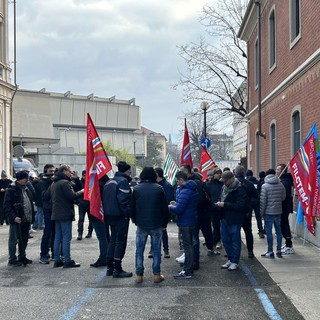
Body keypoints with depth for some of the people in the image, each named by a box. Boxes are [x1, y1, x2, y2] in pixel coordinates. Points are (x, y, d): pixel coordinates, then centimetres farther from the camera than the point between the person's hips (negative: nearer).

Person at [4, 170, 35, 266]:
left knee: (24, 240, 14)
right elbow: (7, 205, -15)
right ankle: (12, 260, 7)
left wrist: (32, 217, 15)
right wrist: (13, 217, -23)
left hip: (26, 220, 8)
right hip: (17, 220, -7)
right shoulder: (11, 190, -10)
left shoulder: (26, 189, 15)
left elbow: (31, 203, 21)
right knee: (14, 240, 0)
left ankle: (22, 257, 27)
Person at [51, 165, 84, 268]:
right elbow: (72, 196, -21)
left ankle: (57, 260, 14)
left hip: (56, 214, 9)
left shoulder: (54, 183, 16)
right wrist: (81, 192, -5)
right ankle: (67, 260, -4)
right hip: (65, 214, -9)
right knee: (66, 237, -5)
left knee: (58, 237, 11)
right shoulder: (65, 182, -15)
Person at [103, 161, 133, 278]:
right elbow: (123, 200, -22)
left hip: (110, 216, 9)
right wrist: (128, 213, -16)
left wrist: (107, 214, 16)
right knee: (120, 242, -2)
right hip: (120, 216, -9)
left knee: (113, 241, 16)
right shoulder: (123, 181, -14)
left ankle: (109, 268, 19)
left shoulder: (109, 182, 14)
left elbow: (104, 199, 15)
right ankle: (117, 269, -1)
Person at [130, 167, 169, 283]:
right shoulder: (159, 189, -4)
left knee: (139, 250, 8)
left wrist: (135, 220, 16)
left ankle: (139, 275, 8)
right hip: (156, 225, 0)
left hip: (141, 225, 0)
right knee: (156, 250, 7)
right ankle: (156, 275, 8)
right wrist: (164, 223, 8)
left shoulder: (136, 189, -2)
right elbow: (164, 208, -1)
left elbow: (132, 207, 2)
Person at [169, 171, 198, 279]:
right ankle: (189, 269, 26)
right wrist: (177, 203, 13)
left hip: (185, 223, -10)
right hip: (192, 221, 10)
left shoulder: (185, 192, -20)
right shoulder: (193, 189, 12)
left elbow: (179, 209, -24)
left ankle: (187, 271, 0)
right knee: (189, 245, 17)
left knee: (187, 247, -5)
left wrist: (170, 207, -6)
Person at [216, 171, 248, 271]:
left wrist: (224, 204, -22)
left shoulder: (240, 190, -16)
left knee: (235, 241, 2)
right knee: (225, 240, 14)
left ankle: (235, 262, 13)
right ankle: (230, 259, 27)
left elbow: (240, 206, -23)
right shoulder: (224, 188, 10)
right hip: (225, 218, 8)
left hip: (234, 220, -8)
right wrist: (219, 203, 4)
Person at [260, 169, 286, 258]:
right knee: (278, 231, 11)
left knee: (269, 232, 2)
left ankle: (270, 252, 5)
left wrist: (261, 212, -3)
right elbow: (283, 197, 6)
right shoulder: (281, 185, 0)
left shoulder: (265, 186, -10)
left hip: (268, 212, -4)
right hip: (278, 211, 4)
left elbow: (263, 201, -10)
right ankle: (279, 251, 16)